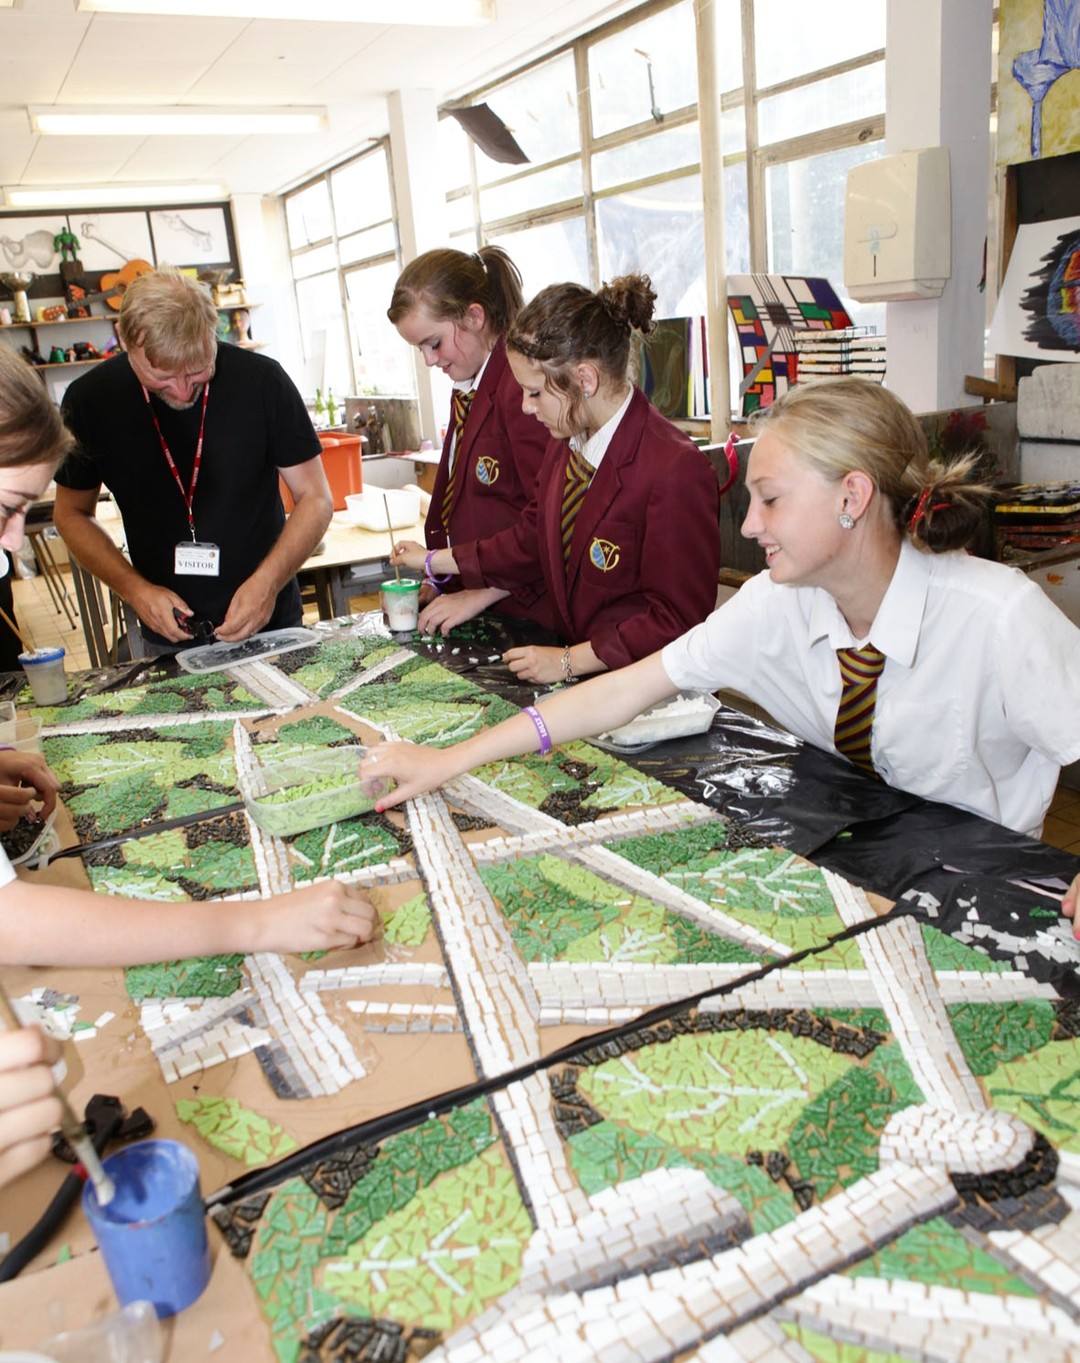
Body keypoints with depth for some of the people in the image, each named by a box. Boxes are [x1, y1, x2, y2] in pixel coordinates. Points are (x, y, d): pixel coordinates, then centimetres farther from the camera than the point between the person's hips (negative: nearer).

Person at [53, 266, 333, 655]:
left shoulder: (261, 381, -13)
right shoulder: (90, 400, -8)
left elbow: (315, 498, -6)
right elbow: (72, 513, 5)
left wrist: (269, 581, -20)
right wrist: (135, 589, -11)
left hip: (271, 625, -1)